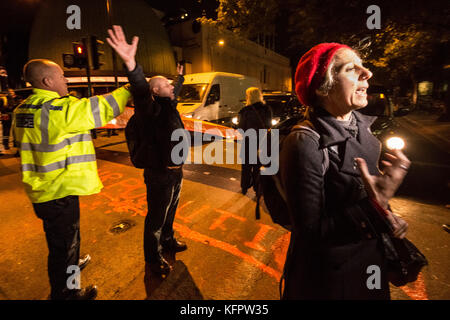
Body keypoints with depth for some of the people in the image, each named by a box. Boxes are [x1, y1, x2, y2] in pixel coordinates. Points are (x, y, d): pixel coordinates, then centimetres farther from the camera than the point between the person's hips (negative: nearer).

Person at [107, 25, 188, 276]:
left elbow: (176, 92, 31)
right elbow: (141, 89, -37)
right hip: (160, 175, -9)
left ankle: (168, 241, 48)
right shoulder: (151, 108, -16)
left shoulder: (169, 105, 9)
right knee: (156, 218, 8)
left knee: (170, 211, 26)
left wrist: (180, 77, 45)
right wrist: (130, 63, -54)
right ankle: (153, 258, 29)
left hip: (176, 171, 9)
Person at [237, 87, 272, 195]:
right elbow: (269, 126, 4)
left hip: (248, 142, -3)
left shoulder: (245, 111, -17)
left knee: (246, 166, 16)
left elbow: (241, 128, -9)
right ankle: (258, 188, 24)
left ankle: (244, 187, 29)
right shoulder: (267, 109, -5)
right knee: (259, 166, 17)